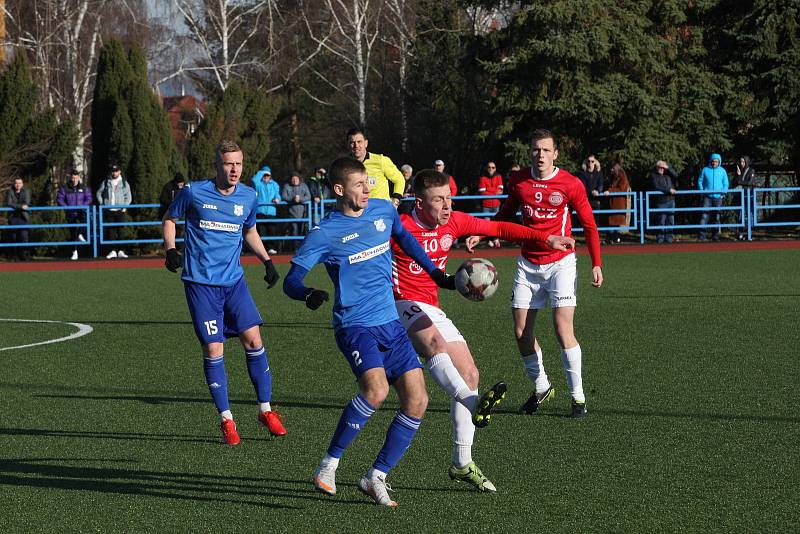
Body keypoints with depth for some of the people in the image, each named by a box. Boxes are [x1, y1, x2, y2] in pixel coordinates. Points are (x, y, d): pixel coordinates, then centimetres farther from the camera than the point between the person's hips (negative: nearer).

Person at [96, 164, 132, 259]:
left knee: (120, 231, -4)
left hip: (120, 211, 0)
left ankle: (121, 251, -2)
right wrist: (102, 204, 4)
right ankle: (112, 251, -1)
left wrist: (125, 206, -5)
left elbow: (128, 197, 9)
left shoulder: (124, 183, 8)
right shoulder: (105, 182, 9)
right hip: (109, 211, 0)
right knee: (111, 231, -2)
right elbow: (99, 193, 16)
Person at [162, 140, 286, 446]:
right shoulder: (194, 192, -7)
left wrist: (267, 261, 11)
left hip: (234, 280, 3)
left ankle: (266, 410, 9)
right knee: (213, 349, -6)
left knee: (253, 339, -5)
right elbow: (170, 218, 9)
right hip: (200, 283, -3)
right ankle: (226, 418, 5)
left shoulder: (248, 197, 3)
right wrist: (170, 250, -6)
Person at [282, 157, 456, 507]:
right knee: (376, 388, -29)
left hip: (390, 324, 6)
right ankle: (328, 466, -14)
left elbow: (403, 238, 29)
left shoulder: (384, 210, 7)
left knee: (417, 401, -5)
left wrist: (434, 272, 28)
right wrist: (308, 295, -33)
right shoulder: (324, 234, -9)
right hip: (355, 325, -6)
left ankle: (375, 478, 5)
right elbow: (291, 281, -11)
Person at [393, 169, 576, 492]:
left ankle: (462, 465, 8)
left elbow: (498, 228, 13)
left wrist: (547, 238, 8)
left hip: (431, 309, 8)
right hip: (401, 305, -8)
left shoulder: (454, 222, 4)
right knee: (437, 343, -38)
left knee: (469, 374, 1)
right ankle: (474, 405, -63)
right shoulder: (399, 228, -15)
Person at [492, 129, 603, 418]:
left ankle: (578, 396, -6)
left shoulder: (570, 184, -8)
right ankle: (541, 387, 23)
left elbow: (589, 225, 1)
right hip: (528, 263, 4)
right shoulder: (518, 181, 2)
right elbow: (505, 215, 17)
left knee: (563, 328, -15)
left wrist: (596, 264, -5)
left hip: (560, 262, -4)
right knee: (522, 332, 2)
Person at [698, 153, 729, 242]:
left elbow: (725, 184, 13)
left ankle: (715, 235, 14)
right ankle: (702, 235, -15)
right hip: (707, 197, -2)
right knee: (705, 215, -12)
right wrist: (702, 191, -3)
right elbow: (700, 181, 10)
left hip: (718, 197, 2)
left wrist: (723, 193, -2)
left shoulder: (722, 171, 8)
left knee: (716, 217, 6)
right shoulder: (705, 170, 4)